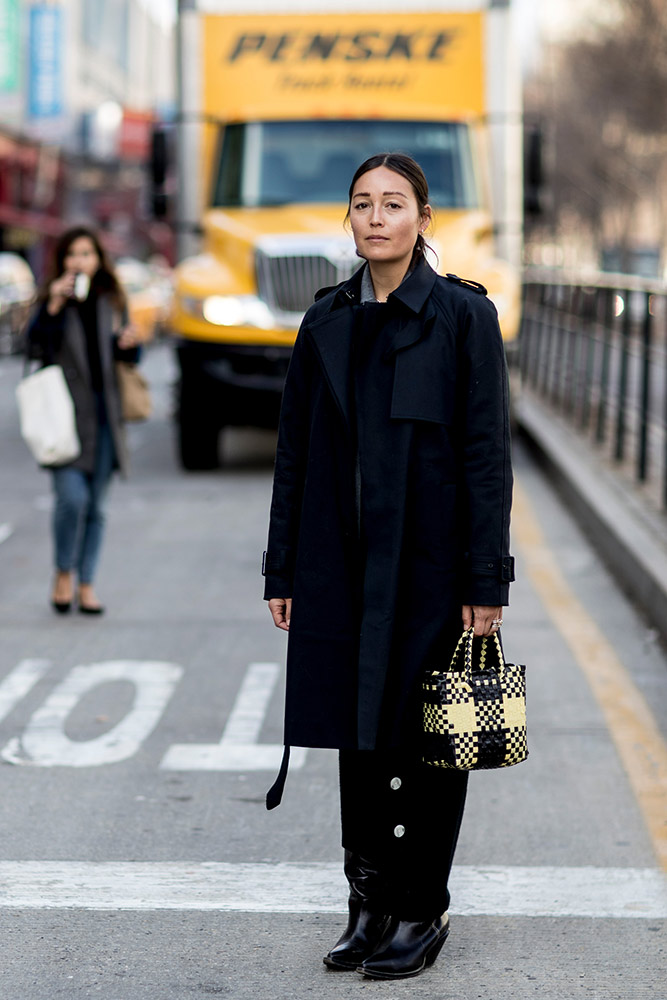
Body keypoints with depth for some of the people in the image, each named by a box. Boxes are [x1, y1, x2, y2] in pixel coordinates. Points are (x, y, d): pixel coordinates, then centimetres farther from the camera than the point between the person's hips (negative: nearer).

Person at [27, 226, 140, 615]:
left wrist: (130, 345, -5)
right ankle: (63, 573, 6)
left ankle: (87, 584, 17)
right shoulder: (53, 299, -1)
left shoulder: (112, 301, 10)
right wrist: (53, 306, -24)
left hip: (104, 412, 4)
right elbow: (35, 347, -16)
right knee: (72, 496, -15)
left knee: (96, 505, 7)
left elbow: (126, 358, 16)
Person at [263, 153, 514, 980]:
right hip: (344, 563, 4)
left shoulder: (462, 315, -5)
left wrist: (485, 580, -11)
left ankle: (421, 910, 16)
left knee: (427, 738, 4)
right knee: (359, 734, 10)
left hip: (431, 562, -4)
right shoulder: (326, 321, 8)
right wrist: (283, 572, 8)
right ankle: (370, 903, 21)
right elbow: (294, 451, 10)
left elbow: (487, 453, -7)